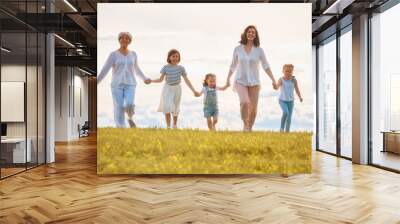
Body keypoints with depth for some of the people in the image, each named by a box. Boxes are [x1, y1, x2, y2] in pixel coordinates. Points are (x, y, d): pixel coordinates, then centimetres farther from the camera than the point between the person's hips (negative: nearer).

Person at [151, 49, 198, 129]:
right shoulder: (166, 67, -9)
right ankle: (168, 126, 2)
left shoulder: (181, 68, -7)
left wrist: (193, 91, -8)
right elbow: (161, 79, -4)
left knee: (175, 108, 12)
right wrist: (151, 80, -17)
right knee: (167, 108, -11)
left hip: (177, 89, 1)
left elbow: (186, 80, -5)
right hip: (167, 89, -1)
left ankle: (175, 125, 35)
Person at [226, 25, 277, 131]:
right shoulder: (237, 49, -2)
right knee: (244, 102, -28)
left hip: (254, 82, 1)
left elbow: (266, 66, -3)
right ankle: (245, 124, -9)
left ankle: (249, 129, 22)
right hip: (241, 81, -1)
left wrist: (273, 80, -13)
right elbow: (233, 65, 10)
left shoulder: (259, 50, -3)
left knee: (253, 108, 1)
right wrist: (228, 78, 13)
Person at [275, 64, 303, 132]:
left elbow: (297, 89, -2)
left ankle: (287, 131, 15)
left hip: (290, 101, 2)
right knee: (285, 112, -24)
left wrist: (300, 97, -14)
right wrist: (275, 86, -51)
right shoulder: (281, 80, -13)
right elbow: (277, 87, -28)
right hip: (282, 100, -2)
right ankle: (282, 128, -6)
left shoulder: (294, 80, -7)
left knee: (289, 117, 2)